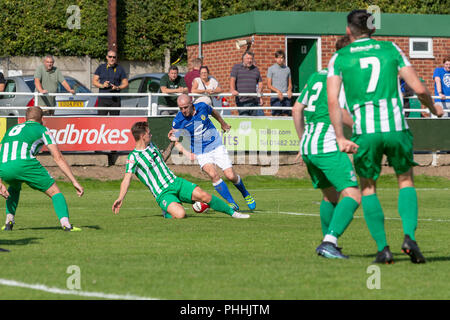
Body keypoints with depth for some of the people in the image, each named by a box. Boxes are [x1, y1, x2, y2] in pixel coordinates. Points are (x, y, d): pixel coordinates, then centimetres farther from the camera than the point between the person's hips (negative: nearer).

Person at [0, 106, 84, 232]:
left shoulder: (11, 130, 34)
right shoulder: (42, 130, 20)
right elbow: (58, 158, 12)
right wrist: (74, 181, 11)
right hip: (25, 164, -5)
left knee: (14, 188, 39)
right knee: (54, 192, 10)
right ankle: (65, 223, -10)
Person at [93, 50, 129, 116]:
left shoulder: (120, 69, 7)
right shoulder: (101, 68, 9)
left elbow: (125, 83, 6)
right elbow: (94, 81, 7)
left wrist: (117, 87, -13)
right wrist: (102, 85, -13)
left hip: (115, 99, 0)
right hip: (102, 98, 0)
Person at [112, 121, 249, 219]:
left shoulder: (151, 145, 12)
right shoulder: (133, 157, -11)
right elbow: (127, 178, -18)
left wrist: (172, 143, 23)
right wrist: (121, 198, -30)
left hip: (176, 182, 6)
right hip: (163, 194, -6)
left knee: (203, 195, -13)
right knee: (180, 214, -32)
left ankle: (233, 213, 2)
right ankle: (167, 213, 3)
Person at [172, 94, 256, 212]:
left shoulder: (202, 107, -11)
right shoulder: (178, 121, -15)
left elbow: (213, 112, 12)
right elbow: (175, 141, -5)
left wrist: (223, 124, 30)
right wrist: (186, 153, -24)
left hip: (216, 145, 1)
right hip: (200, 152, -1)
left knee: (231, 176, -5)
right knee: (213, 174, -26)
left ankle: (246, 195, 25)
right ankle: (231, 203, -14)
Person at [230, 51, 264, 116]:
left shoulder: (256, 69, 18)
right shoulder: (237, 67, 7)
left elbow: (260, 83, 20)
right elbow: (232, 79, -5)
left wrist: (260, 97, 9)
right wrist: (233, 90, -23)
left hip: (255, 101, 4)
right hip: (242, 101, -4)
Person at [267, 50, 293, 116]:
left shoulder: (287, 69, 13)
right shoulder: (271, 69, 2)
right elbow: (269, 85, -1)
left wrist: (289, 90, -5)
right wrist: (278, 91, -17)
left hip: (286, 97, 4)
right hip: (275, 98, -4)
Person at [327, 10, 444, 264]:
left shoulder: (339, 58, 8)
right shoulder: (391, 49, 10)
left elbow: (332, 101, -4)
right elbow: (419, 89, 4)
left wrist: (340, 138, -7)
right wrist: (433, 108, 23)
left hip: (364, 132, 0)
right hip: (395, 127, 0)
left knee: (368, 188, 18)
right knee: (406, 181, 20)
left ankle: (382, 247, 7)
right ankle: (409, 237, -1)